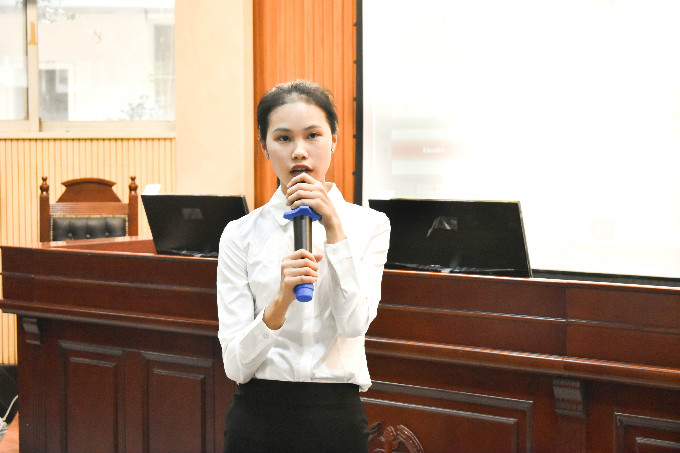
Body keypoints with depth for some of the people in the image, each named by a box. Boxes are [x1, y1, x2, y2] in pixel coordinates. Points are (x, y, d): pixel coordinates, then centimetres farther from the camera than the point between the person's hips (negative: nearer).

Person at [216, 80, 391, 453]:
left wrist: (333, 227, -16)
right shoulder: (241, 234, -2)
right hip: (259, 418, 0)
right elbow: (235, 363, -8)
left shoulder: (369, 226, 0)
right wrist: (280, 303, -25)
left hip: (336, 413, 0)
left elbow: (355, 323, -14)